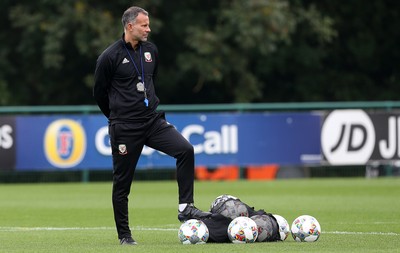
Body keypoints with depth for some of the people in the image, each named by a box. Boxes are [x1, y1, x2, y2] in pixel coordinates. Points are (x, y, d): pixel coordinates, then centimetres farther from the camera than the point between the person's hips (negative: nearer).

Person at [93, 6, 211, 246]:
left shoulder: (151, 50, 7)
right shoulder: (110, 57, -10)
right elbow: (99, 93, 1)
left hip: (153, 120, 5)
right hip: (125, 128, -5)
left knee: (185, 149, -16)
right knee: (122, 182, 2)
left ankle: (185, 208, -10)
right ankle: (124, 235, 14)